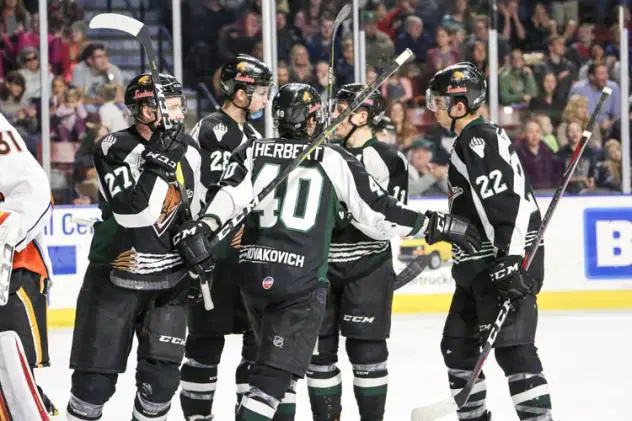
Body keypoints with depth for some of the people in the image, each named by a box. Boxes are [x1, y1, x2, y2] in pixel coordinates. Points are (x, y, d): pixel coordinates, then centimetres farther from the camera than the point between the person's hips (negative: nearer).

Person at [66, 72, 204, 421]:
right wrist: (159, 160, -30)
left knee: (162, 375, -1)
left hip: (170, 278, 4)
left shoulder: (188, 150, 2)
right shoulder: (114, 149, -15)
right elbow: (133, 213, -26)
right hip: (115, 275, -4)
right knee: (96, 376, -2)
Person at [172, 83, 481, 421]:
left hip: (253, 272, 5)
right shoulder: (333, 159, 1)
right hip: (301, 281, -5)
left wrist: (203, 226, -23)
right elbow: (376, 211, 0)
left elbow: (231, 194, -10)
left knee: (280, 358, 25)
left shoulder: (251, 152, 9)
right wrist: (436, 225, 9)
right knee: (276, 372, -8)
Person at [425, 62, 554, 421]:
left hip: (508, 259, -11)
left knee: (512, 347, -15)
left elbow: (507, 203, -25)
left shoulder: (481, 139, -14)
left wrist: (509, 261, -30)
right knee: (457, 345, 15)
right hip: (480, 264, 11)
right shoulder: (468, 141, 19)